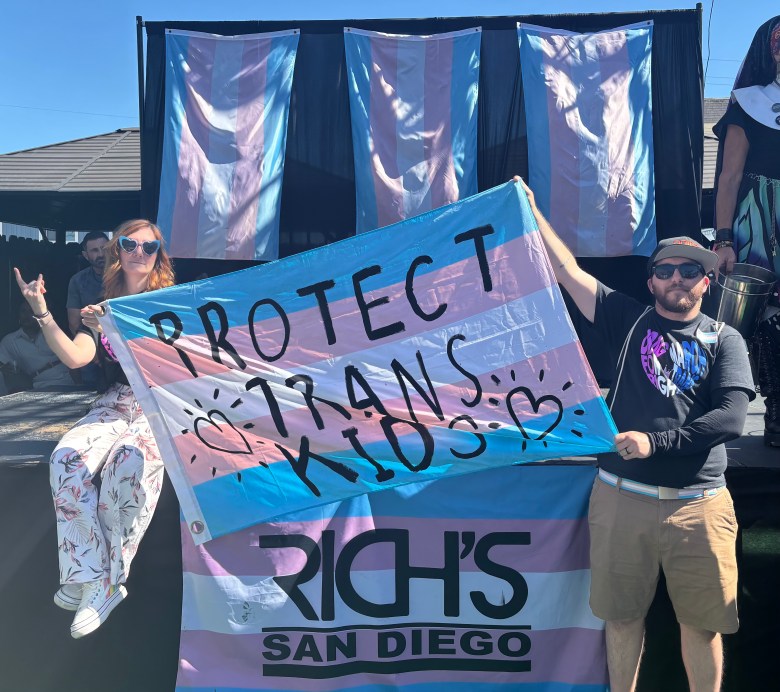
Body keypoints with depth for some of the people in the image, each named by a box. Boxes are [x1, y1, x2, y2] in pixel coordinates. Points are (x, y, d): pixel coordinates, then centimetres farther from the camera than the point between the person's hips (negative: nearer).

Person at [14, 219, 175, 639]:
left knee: (128, 461, -36)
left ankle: (106, 580, -22)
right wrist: (42, 312, -8)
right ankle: (91, 578, -21)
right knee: (67, 458, -28)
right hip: (116, 403, 4)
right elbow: (75, 357, 2)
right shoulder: (102, 307, 16)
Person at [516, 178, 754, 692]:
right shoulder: (630, 320, 8)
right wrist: (533, 213, 4)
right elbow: (569, 272, 6)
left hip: (698, 504, 0)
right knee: (624, 615, 12)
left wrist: (655, 442, -16)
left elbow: (731, 419, -7)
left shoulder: (724, 340, 5)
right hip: (622, 496, 1)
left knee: (702, 623, 8)